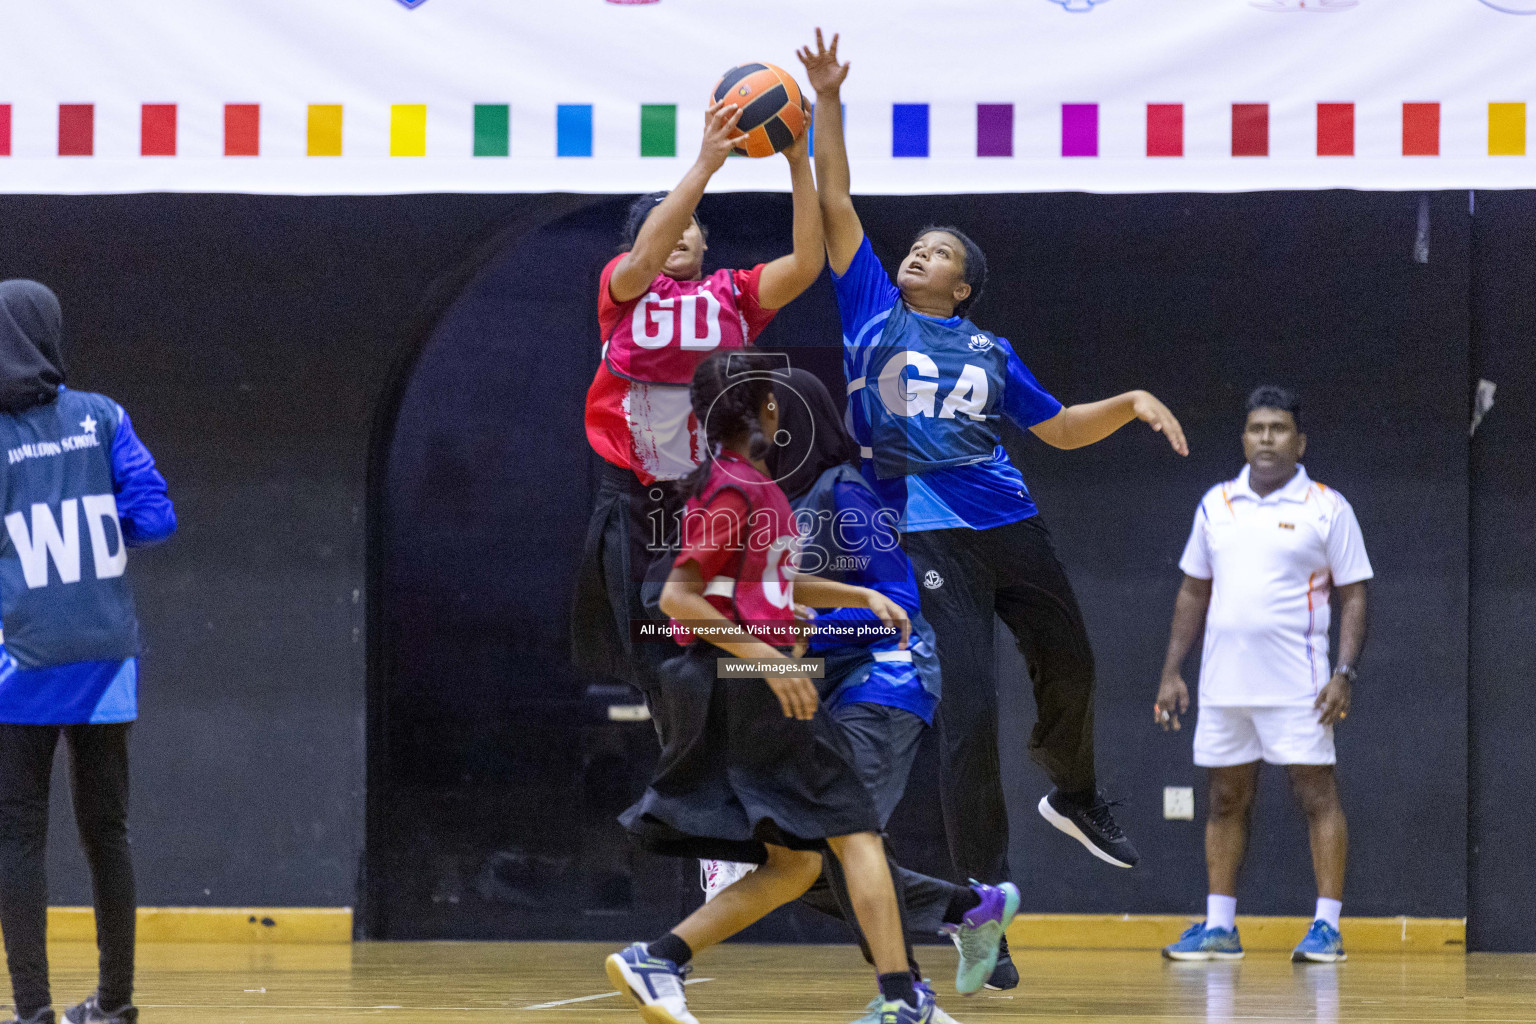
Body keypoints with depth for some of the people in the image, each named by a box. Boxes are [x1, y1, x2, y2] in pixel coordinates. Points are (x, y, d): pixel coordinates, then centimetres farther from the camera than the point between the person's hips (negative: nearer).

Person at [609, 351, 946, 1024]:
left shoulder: (748, 482, 18)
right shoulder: (732, 487, -12)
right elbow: (678, 597, -18)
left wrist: (862, 597, 23)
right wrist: (764, 654, -22)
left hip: (750, 689, 10)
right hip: (743, 683, -10)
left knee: (794, 864, 8)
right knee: (855, 830, -7)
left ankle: (655, 961, -1)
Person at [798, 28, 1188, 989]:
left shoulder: (991, 351, 14)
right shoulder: (874, 308, 8)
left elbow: (1060, 429, 20)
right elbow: (836, 206, 3)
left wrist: (1132, 403, 4)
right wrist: (828, 103, -3)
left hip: (1013, 525, 4)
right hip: (932, 538, -4)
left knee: (1070, 665, 15)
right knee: (970, 710, -12)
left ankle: (1075, 794, 47)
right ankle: (983, 903, -7)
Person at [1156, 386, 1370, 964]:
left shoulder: (1327, 508, 0)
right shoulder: (1216, 504, 12)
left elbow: (1353, 596, -1)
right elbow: (1194, 593, 18)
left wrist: (1344, 673, -12)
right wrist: (1172, 672, 12)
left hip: (1297, 688, -4)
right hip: (1223, 686, 4)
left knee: (1318, 797, -5)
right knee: (1227, 801, 8)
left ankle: (1327, 927, -3)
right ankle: (1219, 928, 13)